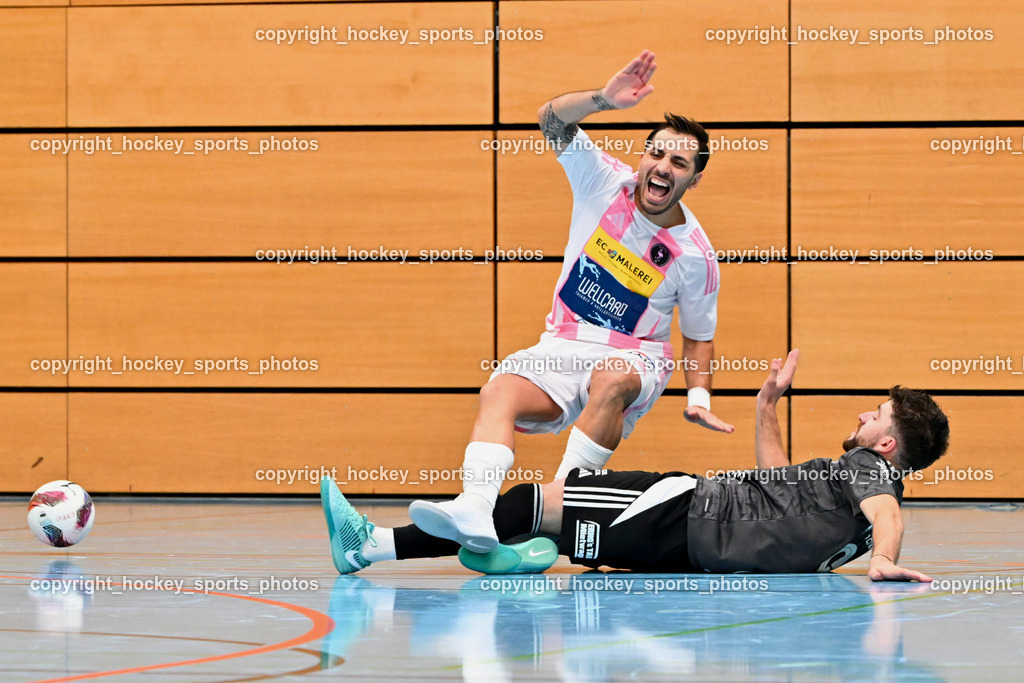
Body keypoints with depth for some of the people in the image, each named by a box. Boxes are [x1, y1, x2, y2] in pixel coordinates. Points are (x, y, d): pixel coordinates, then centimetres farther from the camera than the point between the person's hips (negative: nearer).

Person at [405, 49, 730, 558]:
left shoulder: (694, 255, -4)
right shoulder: (605, 182, -1)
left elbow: (699, 336, 9)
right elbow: (552, 119, -12)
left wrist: (699, 394, -9)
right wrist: (604, 100, -31)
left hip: (633, 359, -2)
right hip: (561, 349, 2)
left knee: (609, 380, -39)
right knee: (500, 390, -29)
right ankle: (475, 509, -51)